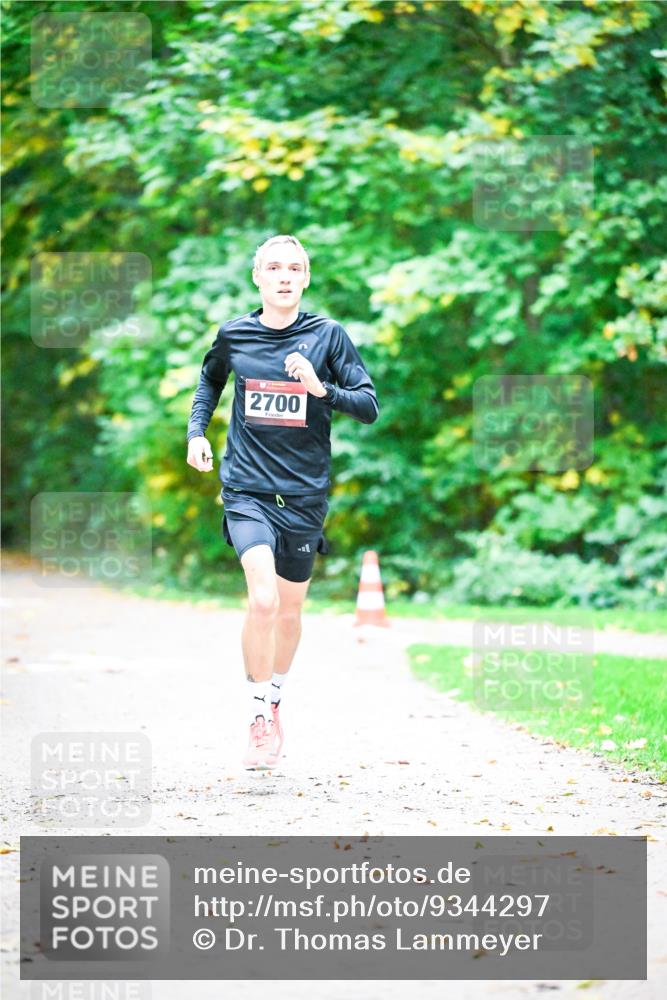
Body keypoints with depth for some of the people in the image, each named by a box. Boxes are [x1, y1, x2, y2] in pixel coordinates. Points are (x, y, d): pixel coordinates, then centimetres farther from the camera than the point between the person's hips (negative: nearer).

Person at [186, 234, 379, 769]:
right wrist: (196, 431, 8)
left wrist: (321, 388, -20)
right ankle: (260, 720, -9)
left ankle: (275, 702, 39)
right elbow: (210, 381, 24)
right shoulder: (234, 335, 2)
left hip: (305, 493, 1)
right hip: (248, 489, -1)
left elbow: (370, 405, -3)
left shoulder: (328, 335, -2)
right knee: (263, 600, -21)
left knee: (289, 612, 13)